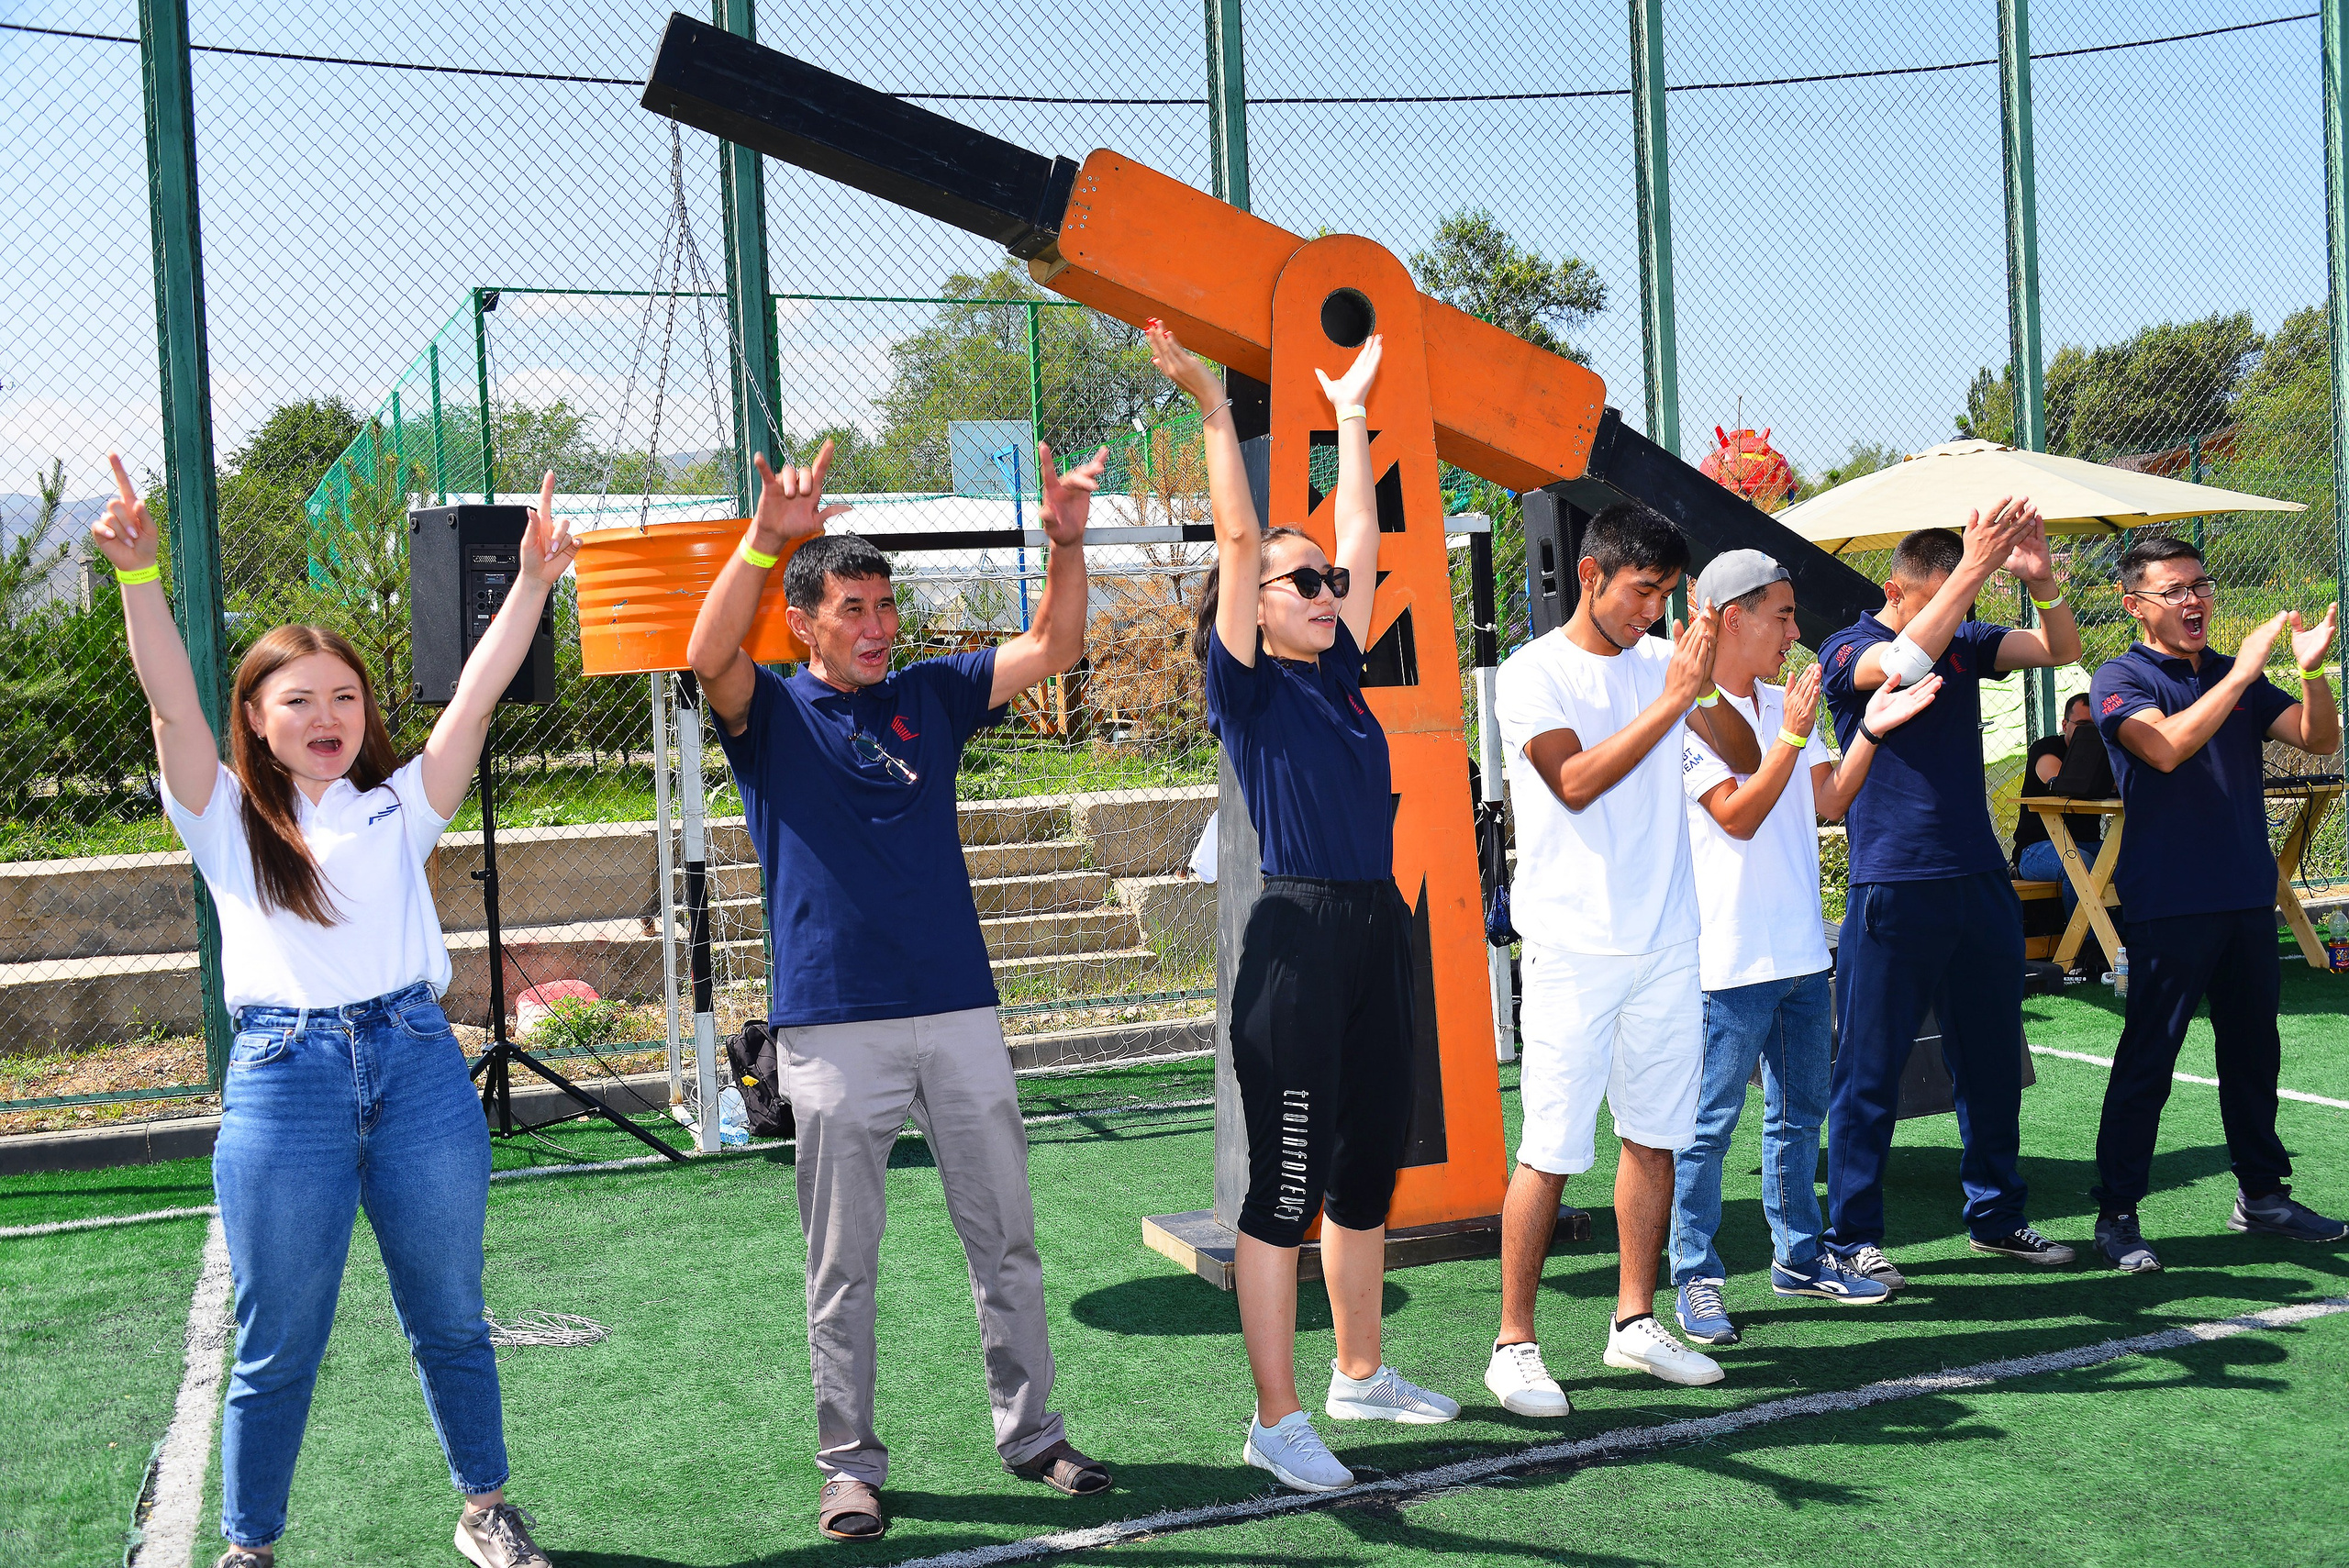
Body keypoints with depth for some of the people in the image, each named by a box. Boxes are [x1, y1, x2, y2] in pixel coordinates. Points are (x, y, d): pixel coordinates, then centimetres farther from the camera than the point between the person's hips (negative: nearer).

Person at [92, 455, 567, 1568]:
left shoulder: (399, 806, 11)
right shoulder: (229, 820, 7)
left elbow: (478, 694, 2)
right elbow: (170, 702, -7)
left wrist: (533, 581, -7)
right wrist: (137, 573, -20)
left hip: (418, 1066, 2)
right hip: (283, 1080, -2)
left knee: (449, 1319, 14)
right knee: (277, 1349, 7)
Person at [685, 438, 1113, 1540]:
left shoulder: (930, 696, 12)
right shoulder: (770, 714, 2)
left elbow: (1053, 648, 7)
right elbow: (708, 658, -19)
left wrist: (1065, 539, -10)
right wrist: (766, 538, -33)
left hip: (960, 1012, 4)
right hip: (834, 1025, -3)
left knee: (1005, 1240, 10)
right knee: (843, 1264, 4)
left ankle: (1029, 1429, 23)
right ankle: (850, 1463, 15)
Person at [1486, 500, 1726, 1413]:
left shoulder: (1658, 662, 11)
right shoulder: (1532, 674, -5)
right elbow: (1576, 781, -18)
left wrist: (1708, 682, -7)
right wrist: (1672, 697, -19)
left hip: (1667, 942, 6)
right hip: (1574, 949, -6)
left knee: (1655, 1134, 10)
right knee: (1552, 1150, -6)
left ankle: (1635, 1323, 22)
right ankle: (1514, 1344, 4)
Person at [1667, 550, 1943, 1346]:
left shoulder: (1782, 702, 13)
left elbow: (1828, 800, 11)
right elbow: (1738, 816, -18)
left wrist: (1870, 731, 0)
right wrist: (1791, 737, -25)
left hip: (1801, 950, 9)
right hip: (1732, 958, -8)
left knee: (1799, 1110, 17)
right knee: (1710, 1122, -2)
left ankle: (1798, 1255, 29)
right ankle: (1695, 1277, 7)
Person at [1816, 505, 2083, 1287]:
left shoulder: (1966, 642, 11)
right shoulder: (1848, 650, -5)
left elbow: (2062, 649, 2)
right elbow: (1905, 663, -26)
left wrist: (2040, 578, -17)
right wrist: (1975, 567, -29)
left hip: (1981, 884, 6)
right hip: (1892, 891, -6)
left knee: (1991, 1060, 14)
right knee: (1870, 1071, 0)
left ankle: (1996, 1216, 27)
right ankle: (1852, 1238, 8)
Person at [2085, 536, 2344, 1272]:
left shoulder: (2238, 678, 12)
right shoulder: (2121, 679, -5)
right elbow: (2165, 747, -23)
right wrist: (2242, 674, -25)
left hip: (2248, 898, 6)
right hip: (2168, 902, -6)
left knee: (2253, 1049, 14)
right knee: (2147, 1059, -4)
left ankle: (2262, 1192, 27)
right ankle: (2116, 1214, 3)